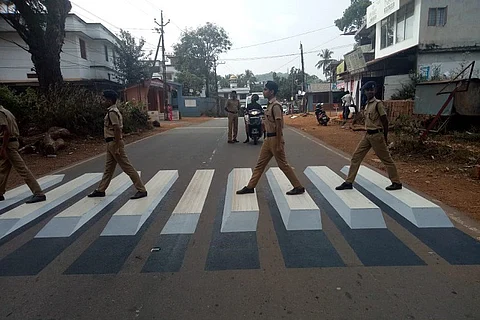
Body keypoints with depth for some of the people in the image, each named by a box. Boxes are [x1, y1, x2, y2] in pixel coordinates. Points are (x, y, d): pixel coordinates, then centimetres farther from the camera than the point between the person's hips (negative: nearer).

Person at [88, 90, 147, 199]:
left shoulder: (112, 112, -16)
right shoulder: (112, 111, 15)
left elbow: (117, 130, -23)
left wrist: (117, 148, -23)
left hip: (114, 143, -10)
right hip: (111, 143, 10)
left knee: (127, 167, -7)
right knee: (108, 168, 17)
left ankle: (141, 190, -3)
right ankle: (100, 190, 29)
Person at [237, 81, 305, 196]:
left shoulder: (276, 106, -17)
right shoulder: (270, 105, 12)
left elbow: (279, 126, -20)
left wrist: (279, 145, -21)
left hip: (275, 138, -9)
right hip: (269, 138, 10)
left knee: (282, 165, 0)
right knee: (260, 163, 12)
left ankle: (298, 187, 11)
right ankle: (250, 187, 20)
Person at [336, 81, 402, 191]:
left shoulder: (378, 104, -11)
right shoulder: (367, 104, 12)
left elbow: (385, 121, -10)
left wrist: (384, 138, -8)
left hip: (376, 135, -8)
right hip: (367, 135, 8)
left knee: (386, 159, 3)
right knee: (356, 156, 4)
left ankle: (397, 183, 16)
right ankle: (349, 182, 9)